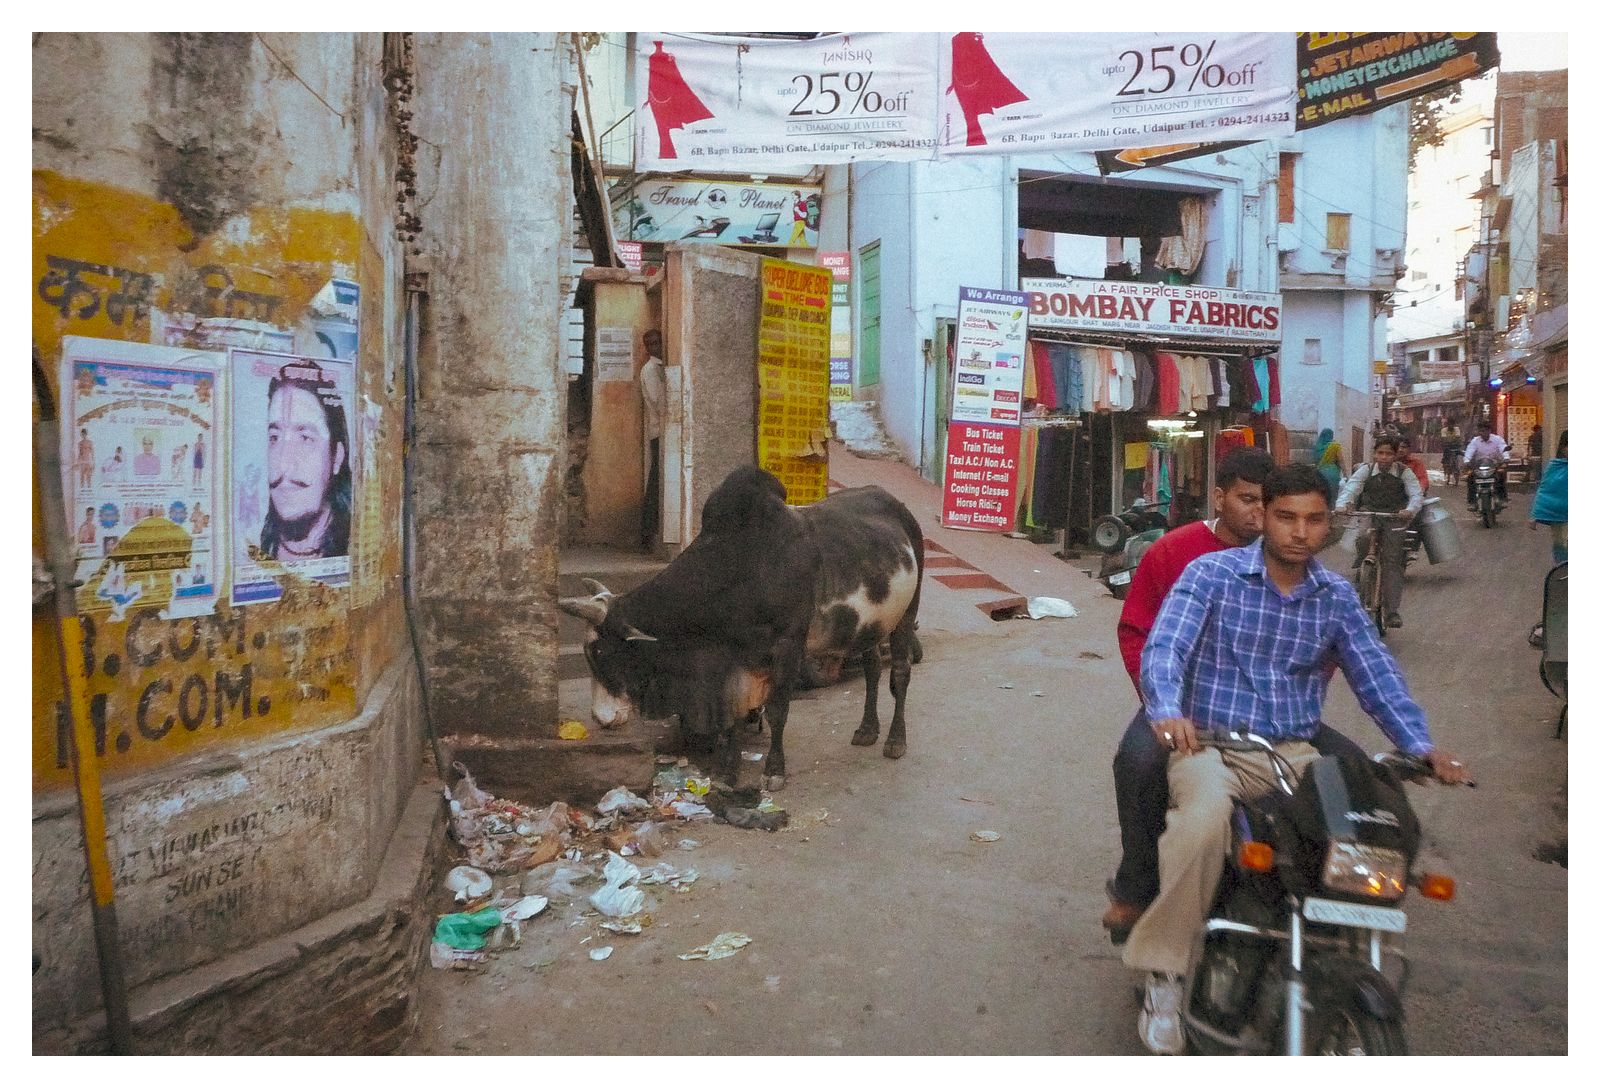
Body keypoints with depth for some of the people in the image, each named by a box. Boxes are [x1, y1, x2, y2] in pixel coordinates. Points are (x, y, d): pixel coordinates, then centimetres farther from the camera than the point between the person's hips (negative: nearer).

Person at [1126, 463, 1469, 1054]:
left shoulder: (1337, 596, 12)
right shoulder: (1212, 573, -2)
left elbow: (1376, 675, 4)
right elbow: (1163, 647, -15)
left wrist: (1423, 746, -13)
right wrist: (1167, 711, -36)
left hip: (1295, 750, 4)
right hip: (1210, 742, -4)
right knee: (1204, 817, -36)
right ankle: (1163, 974, -20)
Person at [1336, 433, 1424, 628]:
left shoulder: (1404, 473, -2)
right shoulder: (1366, 470, -1)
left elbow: (1417, 495, -11)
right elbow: (1350, 488, -13)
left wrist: (1410, 510, -33)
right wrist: (1343, 505, -34)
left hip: (1394, 519, 0)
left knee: (1394, 562, -6)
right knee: (1363, 537, -35)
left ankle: (1392, 611, -5)